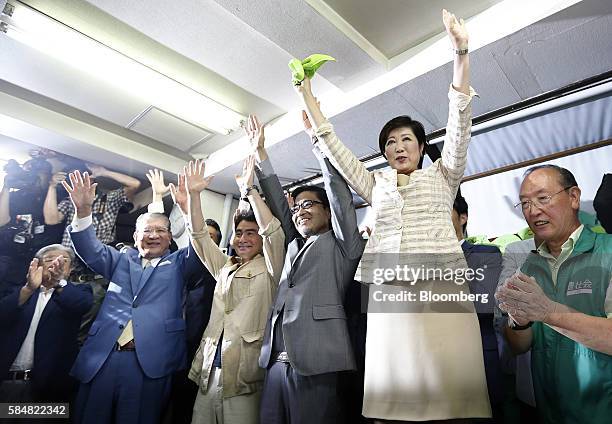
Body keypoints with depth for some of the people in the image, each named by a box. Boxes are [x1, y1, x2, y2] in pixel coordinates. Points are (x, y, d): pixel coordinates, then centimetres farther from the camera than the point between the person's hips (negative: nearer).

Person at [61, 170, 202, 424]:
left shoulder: (178, 264, 11)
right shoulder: (121, 260, 19)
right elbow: (90, 249, 6)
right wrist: (83, 210, -11)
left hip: (150, 363, -2)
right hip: (102, 358, 3)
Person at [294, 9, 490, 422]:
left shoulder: (442, 175, 17)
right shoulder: (376, 183, 21)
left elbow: (460, 123, 5)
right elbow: (335, 149, 17)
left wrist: (461, 54, -2)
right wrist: (308, 98, 16)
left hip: (443, 288, -1)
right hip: (388, 294, 2)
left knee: (450, 390, -6)